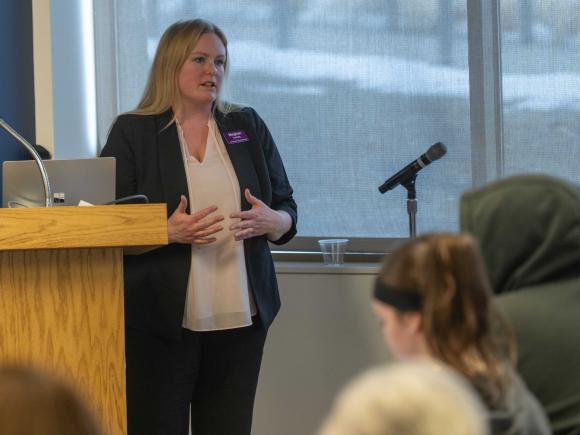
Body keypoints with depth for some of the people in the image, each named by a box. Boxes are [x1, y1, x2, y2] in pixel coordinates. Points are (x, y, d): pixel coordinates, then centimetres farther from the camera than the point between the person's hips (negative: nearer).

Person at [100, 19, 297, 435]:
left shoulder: (248, 127, 12)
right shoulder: (132, 133, 1)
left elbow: (288, 210, 14)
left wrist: (271, 221, -10)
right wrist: (168, 231, -20)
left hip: (240, 317, 3)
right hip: (161, 320, -3)